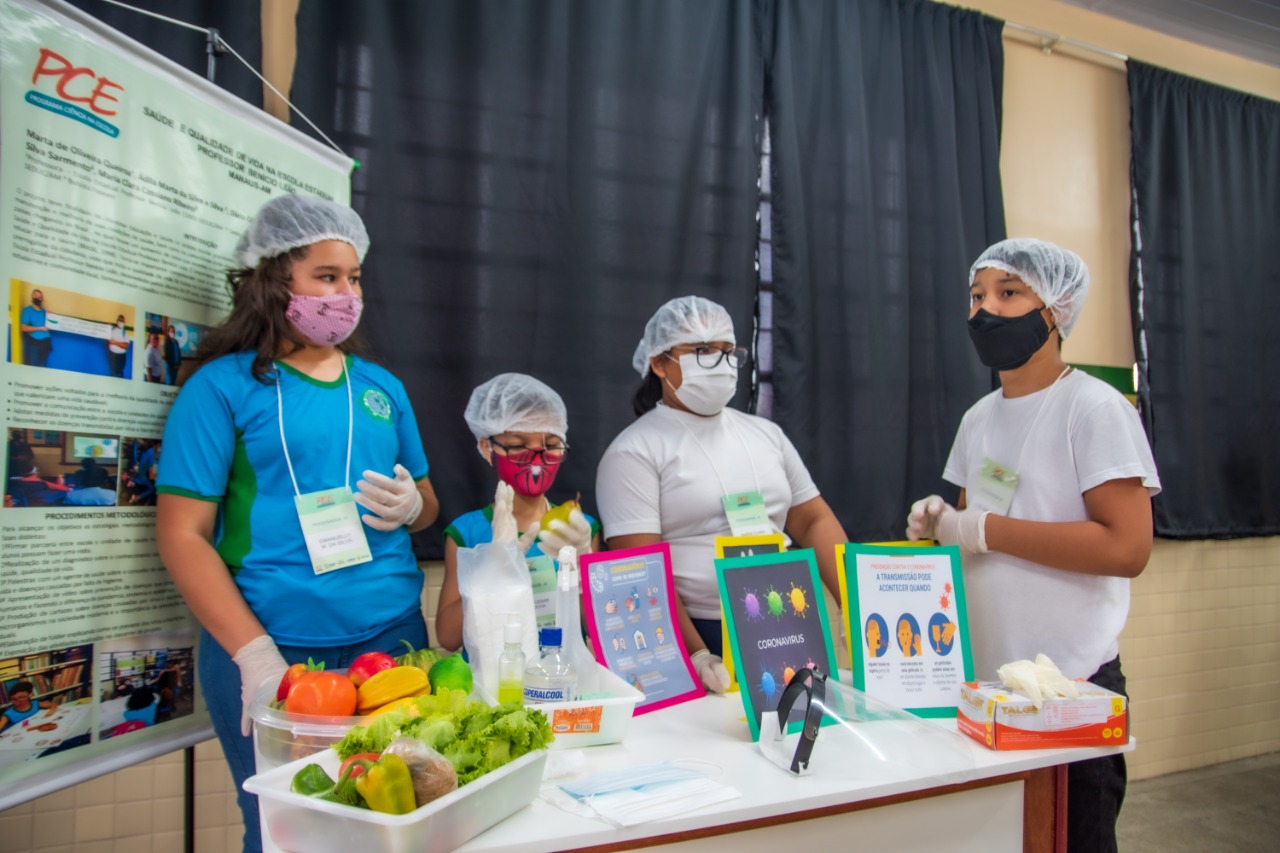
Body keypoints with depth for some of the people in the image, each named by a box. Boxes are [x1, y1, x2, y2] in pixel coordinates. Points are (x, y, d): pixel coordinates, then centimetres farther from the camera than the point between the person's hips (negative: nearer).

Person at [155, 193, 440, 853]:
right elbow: (182, 535, -8)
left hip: (392, 636, 4)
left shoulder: (381, 386, 11)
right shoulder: (223, 386, -3)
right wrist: (255, 656, -16)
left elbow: (426, 502, 19)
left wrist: (411, 505, -6)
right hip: (272, 650, -4)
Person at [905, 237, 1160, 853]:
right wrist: (942, 525, -4)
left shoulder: (1093, 407, -11)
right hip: (983, 680, 7)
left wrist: (983, 529, -20)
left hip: (1070, 686, -6)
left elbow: (1127, 548, -20)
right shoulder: (979, 418, 10)